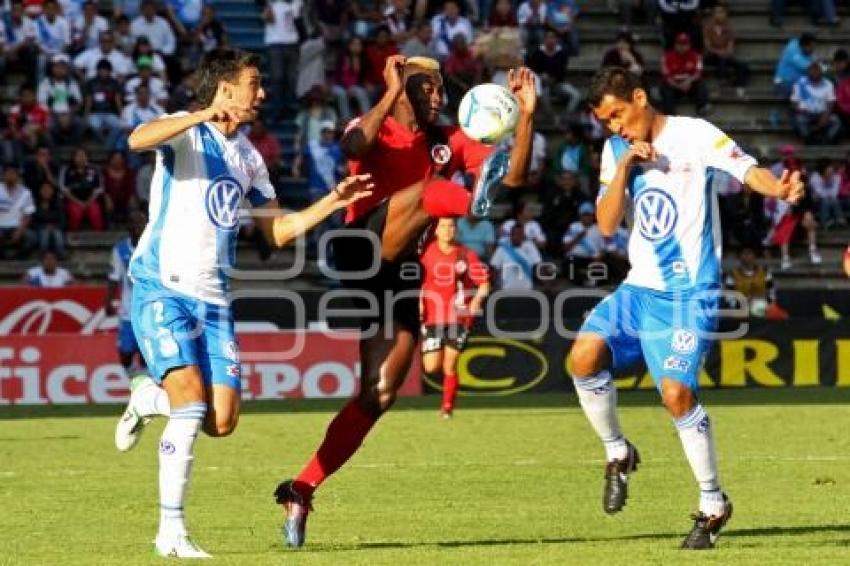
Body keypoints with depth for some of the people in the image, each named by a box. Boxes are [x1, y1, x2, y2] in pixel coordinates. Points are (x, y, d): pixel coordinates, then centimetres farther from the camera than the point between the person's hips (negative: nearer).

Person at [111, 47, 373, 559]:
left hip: (214, 299, 6)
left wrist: (334, 201, 11)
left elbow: (278, 230, 22)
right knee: (192, 400, -21)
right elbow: (138, 139, -28)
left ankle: (148, 398, 27)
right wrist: (202, 116, -39)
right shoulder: (185, 131, -4)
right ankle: (171, 532, -14)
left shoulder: (248, 157, 17)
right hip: (162, 290, -6)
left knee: (222, 421, -5)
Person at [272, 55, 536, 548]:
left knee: (379, 395, 2)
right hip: (362, 246, -6)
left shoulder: (448, 141, 18)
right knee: (427, 190, -31)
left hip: (400, 272, 6)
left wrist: (527, 115, -2)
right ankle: (472, 202, -70)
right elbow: (354, 146, -23)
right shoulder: (376, 128, 3)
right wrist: (392, 93, -24)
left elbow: (514, 176, 8)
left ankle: (301, 491, 9)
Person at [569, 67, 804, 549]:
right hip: (640, 288, 6)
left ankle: (714, 503, -2)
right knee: (584, 356, -16)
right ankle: (618, 453, 9)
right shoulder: (616, 151, 9)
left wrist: (780, 188, -41)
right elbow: (606, 225, 5)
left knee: (677, 391, -19)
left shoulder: (694, 134, -8)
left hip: (690, 292, -6)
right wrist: (623, 169, -10)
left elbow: (748, 168, -19)